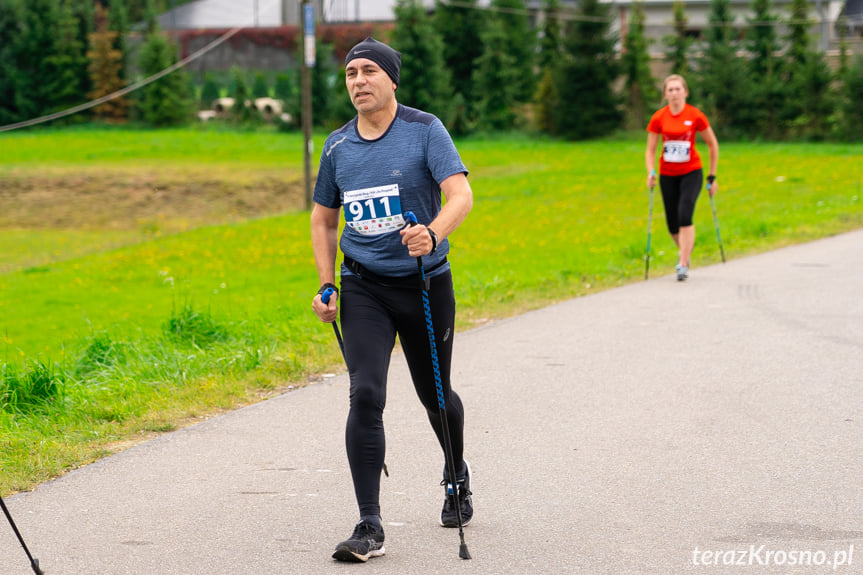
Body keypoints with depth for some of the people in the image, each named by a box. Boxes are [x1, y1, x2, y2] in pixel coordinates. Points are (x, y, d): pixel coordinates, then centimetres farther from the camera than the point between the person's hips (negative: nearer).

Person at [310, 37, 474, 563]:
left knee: (435, 396, 13)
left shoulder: (425, 129, -7)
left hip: (426, 283, -2)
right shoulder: (337, 146, 5)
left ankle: (458, 476, 45)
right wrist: (327, 285, 8)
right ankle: (370, 528, -14)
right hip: (363, 287, 2)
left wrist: (434, 232, -40)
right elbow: (323, 219, 18)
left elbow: (461, 193, -19)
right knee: (366, 396, -15)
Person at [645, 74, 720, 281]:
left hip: (691, 172, -3)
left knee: (685, 215, -21)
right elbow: (650, 150, 5)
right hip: (668, 175, 3)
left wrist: (712, 176, 4)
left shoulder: (695, 116, -7)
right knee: (673, 224, 6)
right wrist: (651, 172, -13)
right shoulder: (658, 118, -2)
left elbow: (712, 145, 4)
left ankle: (683, 265, -16)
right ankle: (685, 249, 38)